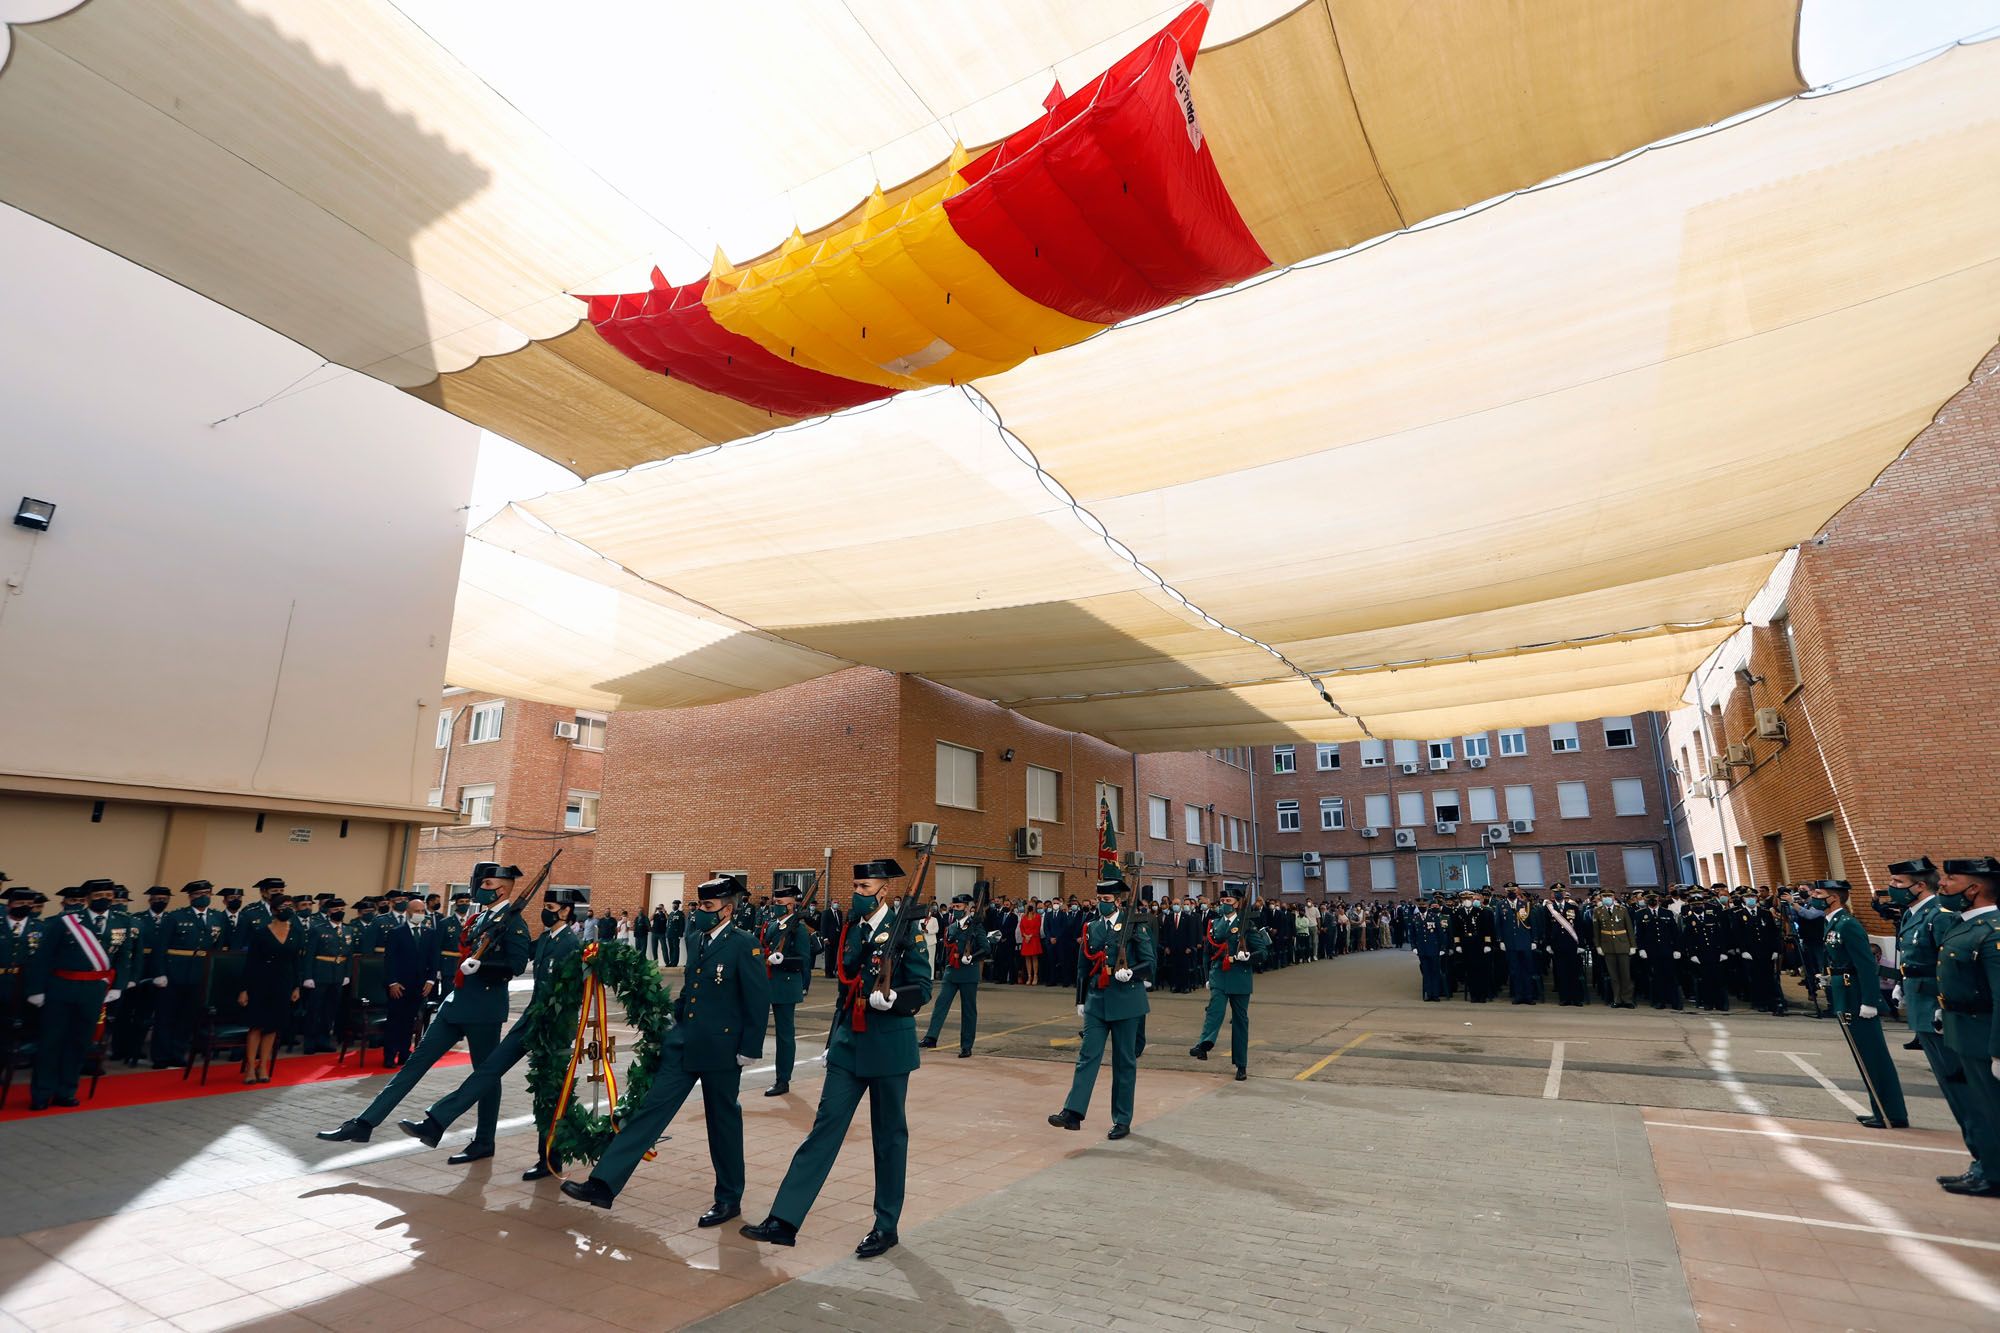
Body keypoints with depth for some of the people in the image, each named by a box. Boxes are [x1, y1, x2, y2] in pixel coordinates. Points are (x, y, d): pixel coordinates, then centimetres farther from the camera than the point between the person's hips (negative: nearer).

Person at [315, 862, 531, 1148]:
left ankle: (484, 1142, 18)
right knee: (417, 1060, 7)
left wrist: (479, 966, -30)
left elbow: (517, 964, -23)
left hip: (485, 1009, -8)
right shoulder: (479, 918, 13)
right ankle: (364, 1123, 13)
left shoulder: (513, 922, -13)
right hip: (457, 1003, 8)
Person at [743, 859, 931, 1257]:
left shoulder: (905, 930, -11)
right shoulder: (850, 929, 7)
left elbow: (922, 989, -15)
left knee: (889, 1136, 9)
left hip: (889, 1048, -5)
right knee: (825, 1127, 5)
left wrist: (890, 998, -28)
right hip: (848, 1045, 5)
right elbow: (846, 978, 8)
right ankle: (784, 1220, 10)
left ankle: (886, 1227, 24)